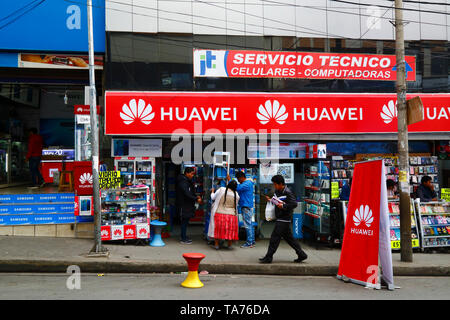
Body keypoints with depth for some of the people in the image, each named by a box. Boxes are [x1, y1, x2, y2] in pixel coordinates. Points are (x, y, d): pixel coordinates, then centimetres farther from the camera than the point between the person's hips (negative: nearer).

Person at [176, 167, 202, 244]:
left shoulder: (188, 181, 14)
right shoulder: (183, 182, -18)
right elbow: (187, 194, -25)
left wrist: (196, 197, 5)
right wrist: (196, 199, -21)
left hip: (188, 206, 10)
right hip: (183, 206, -10)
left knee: (185, 222, 15)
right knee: (184, 222, -3)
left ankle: (184, 237, 24)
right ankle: (183, 239, 4)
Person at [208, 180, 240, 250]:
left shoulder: (221, 190, -9)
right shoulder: (236, 195, -4)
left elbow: (213, 198, 3)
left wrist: (212, 191, 24)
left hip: (219, 213, -1)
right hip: (231, 215, 1)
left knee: (217, 229, 13)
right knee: (230, 230, 16)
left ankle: (216, 244, 17)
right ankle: (230, 245, 22)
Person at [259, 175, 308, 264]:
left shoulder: (287, 192, -16)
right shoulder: (277, 191, 12)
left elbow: (294, 204, -20)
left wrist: (283, 206, -24)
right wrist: (271, 200, 7)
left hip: (284, 219, -10)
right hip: (280, 218, 10)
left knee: (275, 238, -6)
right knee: (289, 237, 14)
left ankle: (268, 257, 1)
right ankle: (301, 254, 21)